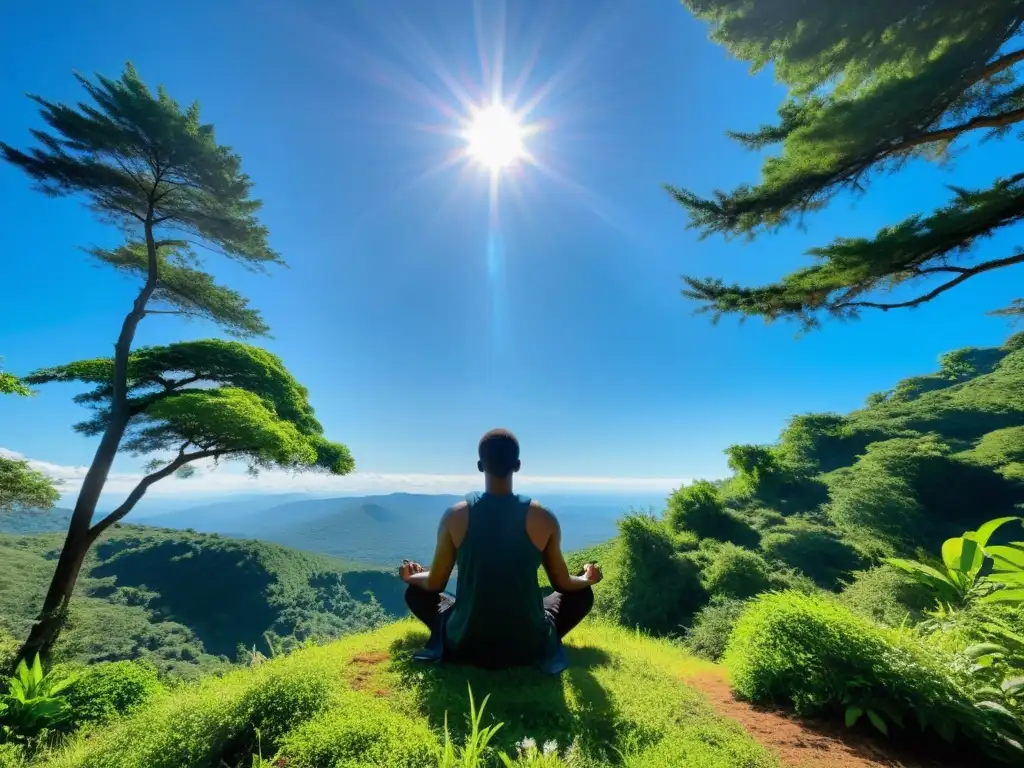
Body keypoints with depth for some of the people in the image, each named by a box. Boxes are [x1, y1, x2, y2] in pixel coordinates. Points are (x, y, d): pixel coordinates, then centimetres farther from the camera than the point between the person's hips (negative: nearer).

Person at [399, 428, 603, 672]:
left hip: (466, 647, 0)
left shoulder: (455, 516, -12)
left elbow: (435, 584, 1)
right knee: (582, 594, 23)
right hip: (529, 647, 0)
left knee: (416, 591, 23)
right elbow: (563, 584, 2)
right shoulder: (543, 518, -12)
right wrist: (587, 578, 24)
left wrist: (411, 577, 24)